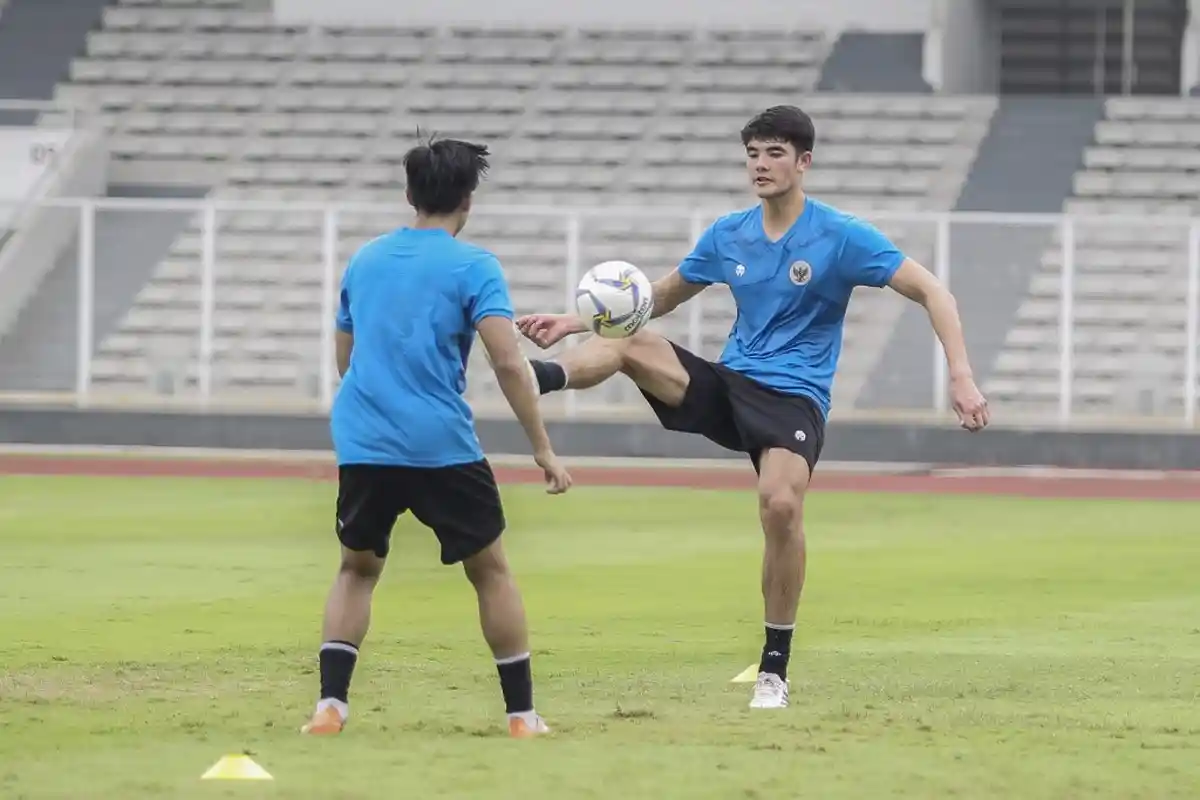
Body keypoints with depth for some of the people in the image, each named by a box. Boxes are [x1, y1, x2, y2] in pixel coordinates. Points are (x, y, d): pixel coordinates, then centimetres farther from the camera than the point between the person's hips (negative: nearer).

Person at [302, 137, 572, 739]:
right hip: (442, 446, -4)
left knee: (357, 569, 18)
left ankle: (330, 703, 3)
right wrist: (543, 449, -9)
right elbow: (508, 363, -13)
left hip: (361, 442, 4)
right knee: (490, 570, 11)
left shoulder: (365, 259, 13)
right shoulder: (472, 267, -4)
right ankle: (522, 714, 11)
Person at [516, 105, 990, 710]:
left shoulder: (841, 237, -7)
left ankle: (775, 669, -15)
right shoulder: (727, 236, 7)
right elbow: (660, 298, 22)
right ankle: (540, 380, -50)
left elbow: (931, 292, -9)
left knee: (781, 503, -30)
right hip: (726, 385, 4)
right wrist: (573, 323, 11)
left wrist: (961, 378, -20)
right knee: (623, 340, -18)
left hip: (793, 397, -4)